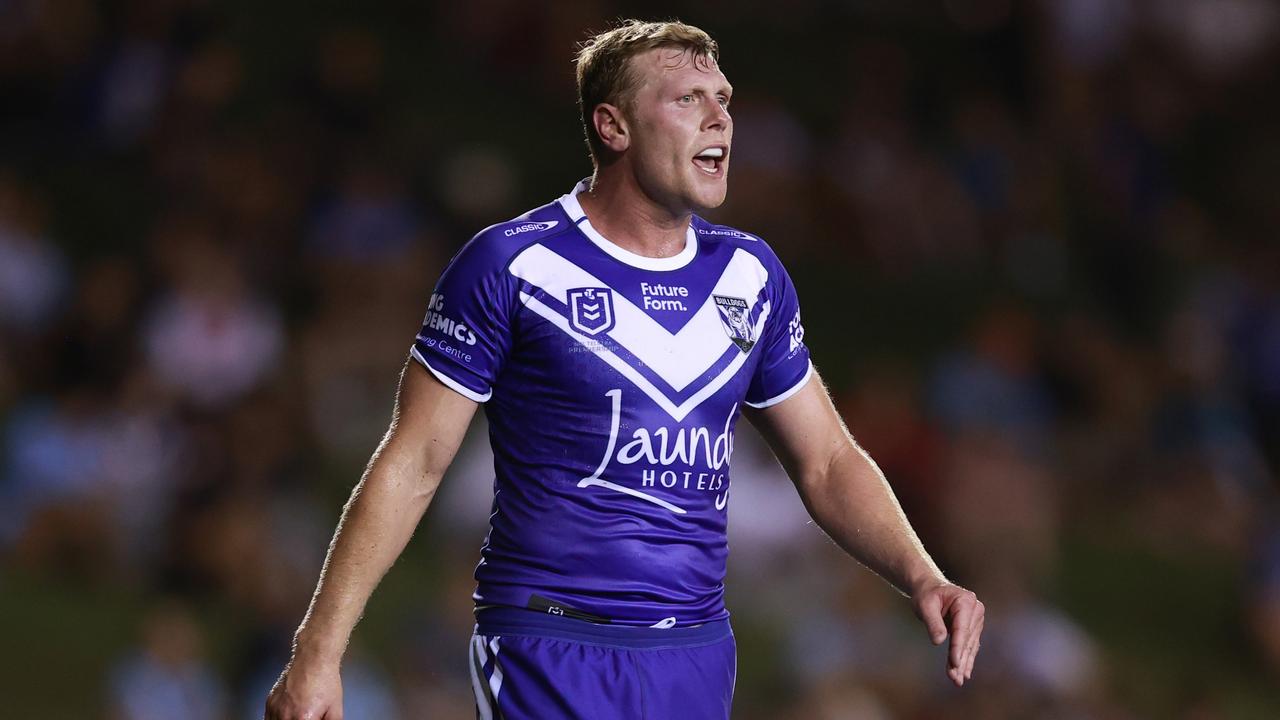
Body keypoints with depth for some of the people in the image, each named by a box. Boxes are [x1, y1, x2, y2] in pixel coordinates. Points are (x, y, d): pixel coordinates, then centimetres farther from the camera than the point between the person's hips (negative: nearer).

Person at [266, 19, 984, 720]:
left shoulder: (751, 275, 9)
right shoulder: (513, 265, -6)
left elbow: (826, 461, 15)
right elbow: (412, 465, -5)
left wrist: (922, 576, -2)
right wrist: (319, 650, -10)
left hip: (700, 656, 5)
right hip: (553, 658, -5)